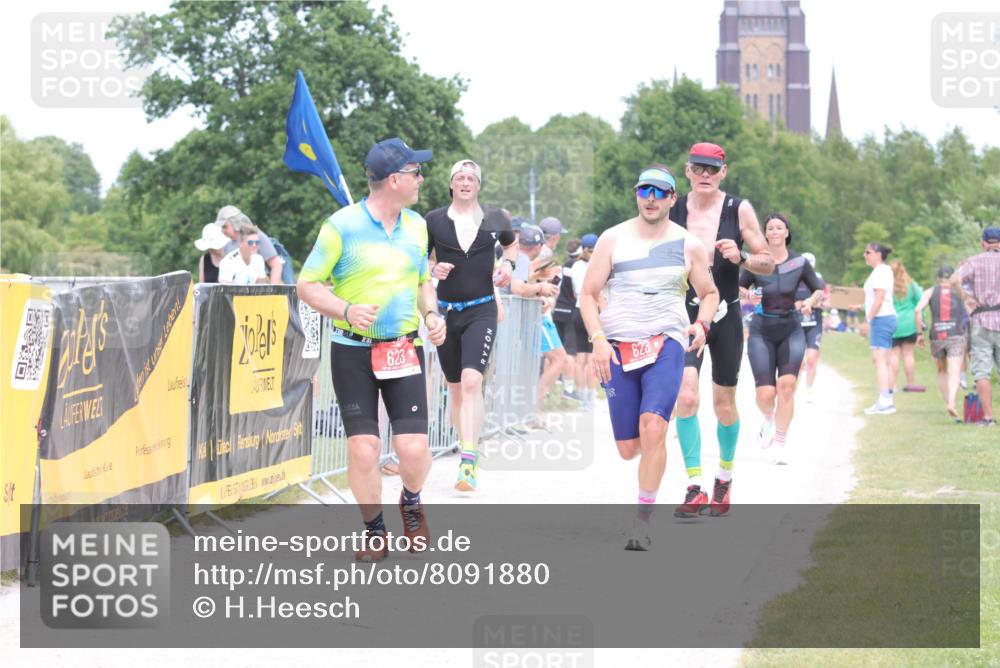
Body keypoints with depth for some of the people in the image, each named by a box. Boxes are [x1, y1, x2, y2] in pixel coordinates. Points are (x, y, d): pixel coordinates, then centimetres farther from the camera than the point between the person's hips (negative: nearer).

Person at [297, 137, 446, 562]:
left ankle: (411, 500, 24)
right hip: (353, 351, -3)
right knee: (363, 449, -8)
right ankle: (374, 530, 15)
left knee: (414, 448, -10)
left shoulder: (416, 225, 9)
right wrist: (346, 310, -21)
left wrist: (432, 314, 3)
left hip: (404, 350, 3)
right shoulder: (342, 226, -8)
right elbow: (306, 285, -5)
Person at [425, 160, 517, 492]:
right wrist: (432, 270, -10)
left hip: (482, 311, -2)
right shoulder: (434, 220, 2)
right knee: (455, 387, 10)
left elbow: (512, 244, 24)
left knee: (471, 381, -19)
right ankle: (468, 448, 29)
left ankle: (468, 464, -24)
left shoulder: (495, 218, 4)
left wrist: (508, 263, 4)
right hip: (446, 311, 2)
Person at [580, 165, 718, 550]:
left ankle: (642, 521, -15)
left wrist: (702, 324, -2)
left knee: (653, 428, -23)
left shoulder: (689, 245, 6)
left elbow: (709, 293, 19)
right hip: (618, 347, 1)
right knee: (628, 450, 1)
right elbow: (588, 294, 5)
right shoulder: (613, 239, 4)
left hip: (667, 345, -1)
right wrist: (598, 339, -10)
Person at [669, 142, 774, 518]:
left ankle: (724, 477, 34)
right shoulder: (673, 211, 0)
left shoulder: (739, 210, -3)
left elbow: (768, 264, 0)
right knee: (685, 396, -18)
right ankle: (695, 489, -15)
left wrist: (740, 258, -19)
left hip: (725, 317, 0)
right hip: (685, 316, 0)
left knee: (724, 403, 10)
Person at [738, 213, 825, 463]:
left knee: (787, 383, -20)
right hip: (762, 332, -1)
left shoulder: (800, 263, 1)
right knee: (766, 393, -10)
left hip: (791, 332, 1)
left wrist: (810, 301, -8)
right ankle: (768, 421, 29)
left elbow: (820, 289, 13)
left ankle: (781, 445, -7)